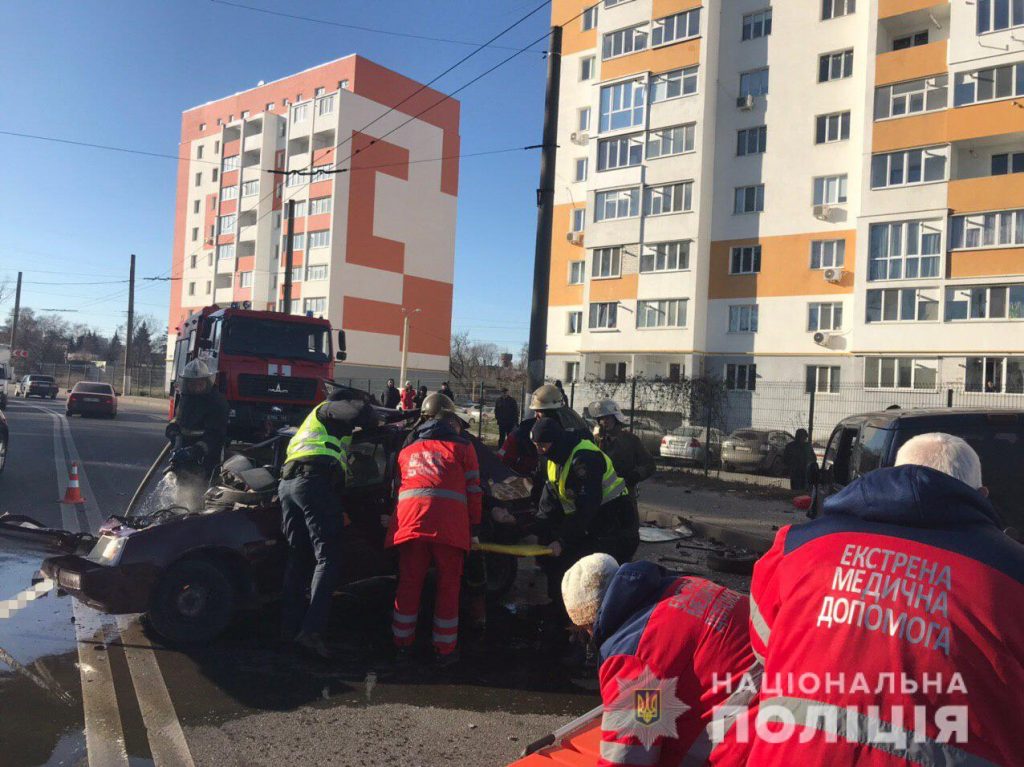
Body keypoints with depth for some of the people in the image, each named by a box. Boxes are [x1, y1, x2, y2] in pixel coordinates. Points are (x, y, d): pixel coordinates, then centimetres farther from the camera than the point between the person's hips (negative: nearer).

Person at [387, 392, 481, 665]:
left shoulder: (407, 450, 25)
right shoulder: (462, 447, 13)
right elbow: (473, 490, 10)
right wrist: (473, 525, 15)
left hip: (409, 522, 3)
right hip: (450, 525, -3)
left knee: (408, 583, 14)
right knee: (448, 586, 8)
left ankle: (402, 644, 23)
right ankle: (444, 650, 14)